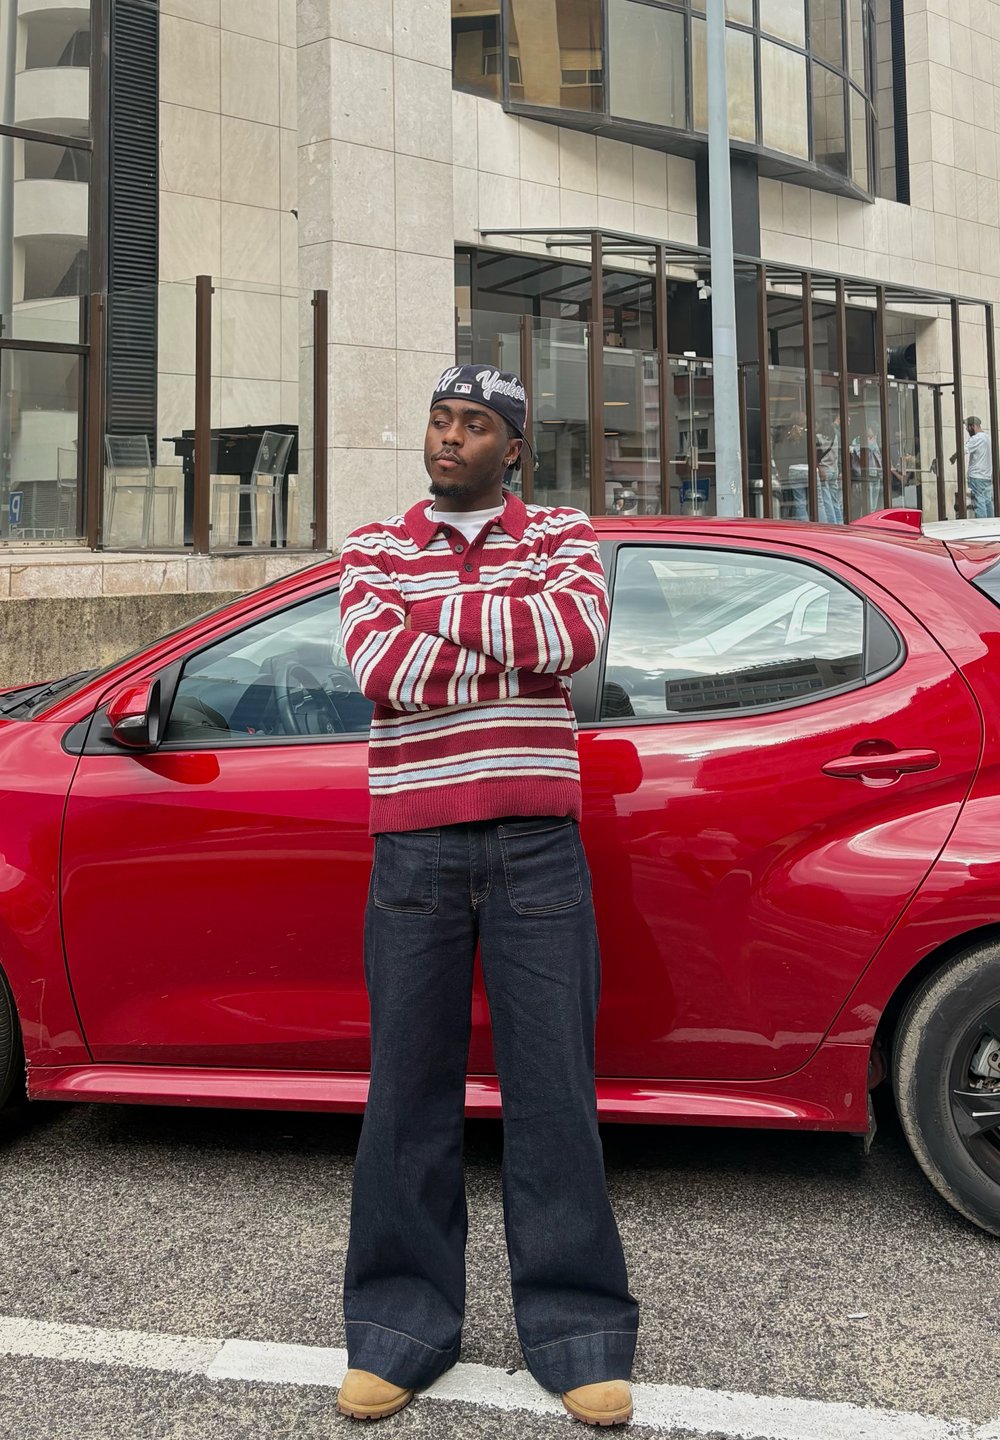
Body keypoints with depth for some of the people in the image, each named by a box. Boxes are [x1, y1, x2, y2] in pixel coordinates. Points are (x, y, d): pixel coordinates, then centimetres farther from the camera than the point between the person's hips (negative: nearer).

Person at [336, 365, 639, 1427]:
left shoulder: (561, 535, 10)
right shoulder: (374, 548, 10)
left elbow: (579, 629, -12)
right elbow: (380, 668, -8)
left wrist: (439, 608, -7)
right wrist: (520, 644, -7)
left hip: (536, 844, 0)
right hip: (413, 848, 1)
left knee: (551, 1086, 4)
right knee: (409, 1089, 6)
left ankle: (575, 1331, 18)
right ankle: (402, 1328, 21)